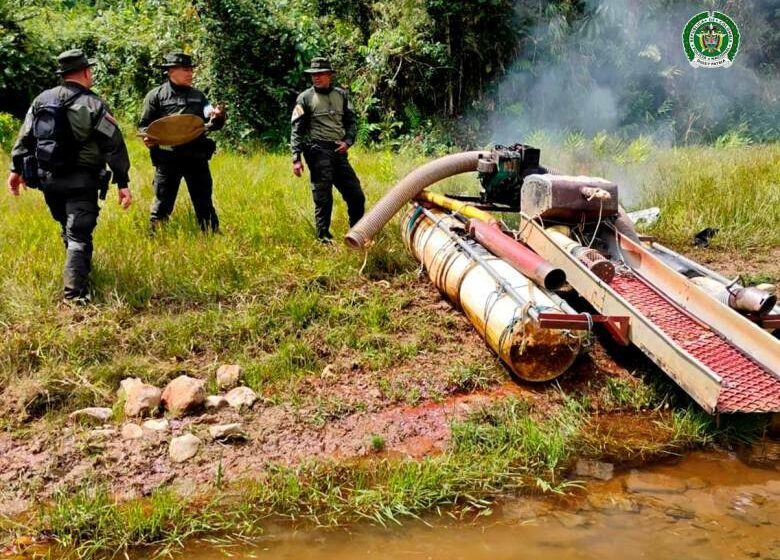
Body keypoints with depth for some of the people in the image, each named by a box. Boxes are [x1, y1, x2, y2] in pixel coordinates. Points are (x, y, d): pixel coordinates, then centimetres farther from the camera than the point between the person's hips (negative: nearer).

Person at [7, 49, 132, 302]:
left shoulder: (42, 99, 7)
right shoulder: (92, 104, -8)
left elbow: (25, 137, 10)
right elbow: (114, 145, -11)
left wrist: (16, 169, 18)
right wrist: (123, 183, -9)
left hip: (47, 178, 6)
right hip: (80, 182, -6)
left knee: (69, 229, 24)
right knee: (78, 236, -6)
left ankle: (81, 270, 43)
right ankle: (75, 295, -15)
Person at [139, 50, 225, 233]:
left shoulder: (198, 95, 13)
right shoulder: (156, 96, 3)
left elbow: (212, 123, 14)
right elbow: (145, 125, 5)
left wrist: (217, 118, -10)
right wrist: (147, 138, -17)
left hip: (196, 157, 3)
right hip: (167, 158, -3)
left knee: (204, 203, 9)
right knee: (162, 203, 4)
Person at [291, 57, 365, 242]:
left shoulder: (341, 95, 12)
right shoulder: (305, 98, 0)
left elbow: (351, 122, 18)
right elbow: (297, 130, -2)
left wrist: (348, 141, -2)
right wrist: (296, 159, -9)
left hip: (339, 153, 4)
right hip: (318, 153, -4)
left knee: (356, 196, 6)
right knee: (323, 199, -3)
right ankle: (324, 238, 8)